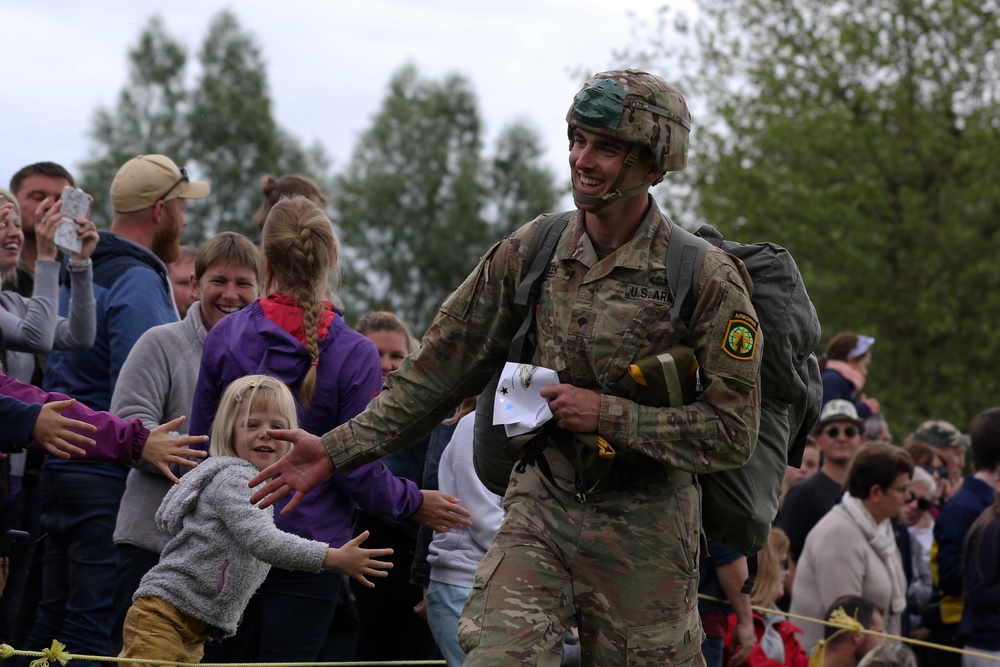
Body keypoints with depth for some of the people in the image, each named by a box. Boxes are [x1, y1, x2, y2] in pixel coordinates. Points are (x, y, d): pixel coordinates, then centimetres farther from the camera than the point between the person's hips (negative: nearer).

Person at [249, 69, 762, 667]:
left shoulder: (708, 279, -10)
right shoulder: (530, 253, 1)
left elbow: (733, 433, -11)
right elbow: (440, 369, 8)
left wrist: (609, 415, -18)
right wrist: (337, 450, 5)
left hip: (644, 533, -2)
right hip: (540, 508, 2)